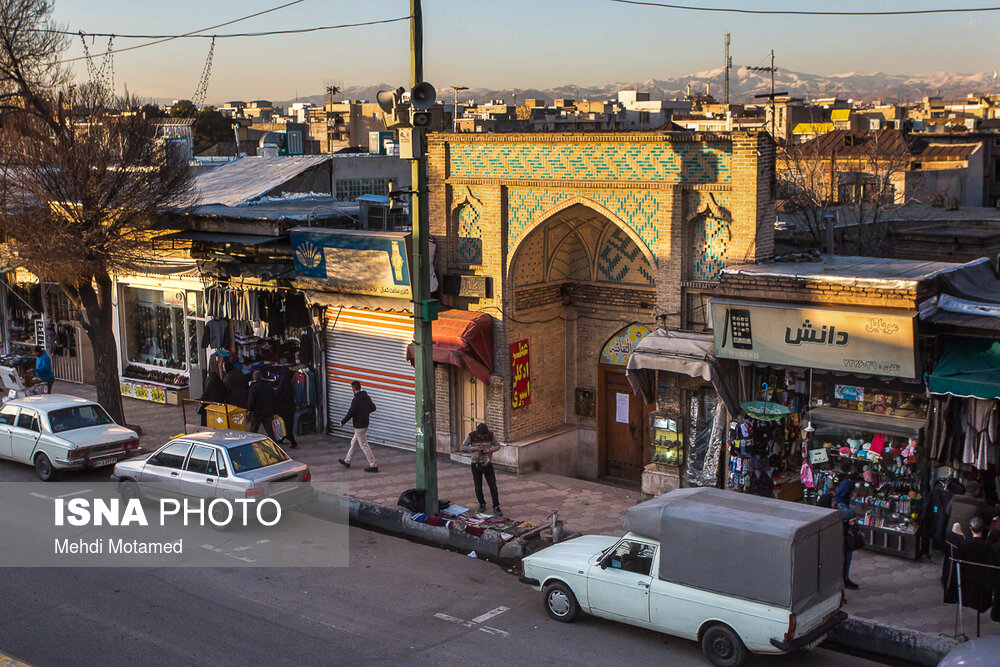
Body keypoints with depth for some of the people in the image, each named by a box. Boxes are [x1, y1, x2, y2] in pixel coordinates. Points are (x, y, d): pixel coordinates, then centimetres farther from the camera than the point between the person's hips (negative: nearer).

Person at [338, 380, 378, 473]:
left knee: (364, 446, -4)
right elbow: (373, 408, 14)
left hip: (359, 426, -9)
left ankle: (373, 466, -3)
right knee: (354, 443, 21)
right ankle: (347, 461, 34)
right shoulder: (367, 397, 3)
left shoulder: (356, 400, -23)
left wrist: (342, 422, -5)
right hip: (365, 424, 9)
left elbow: (350, 414, -20)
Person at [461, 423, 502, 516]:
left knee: (493, 486, -6)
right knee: (478, 486, 7)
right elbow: (463, 447, -8)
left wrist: (490, 450, -19)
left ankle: (496, 508, -3)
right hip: (476, 464, 0)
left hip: (488, 464, 0)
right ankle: (482, 504, 28)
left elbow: (497, 445, 1)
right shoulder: (471, 436, -12)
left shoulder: (491, 435, -9)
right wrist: (475, 448, -23)